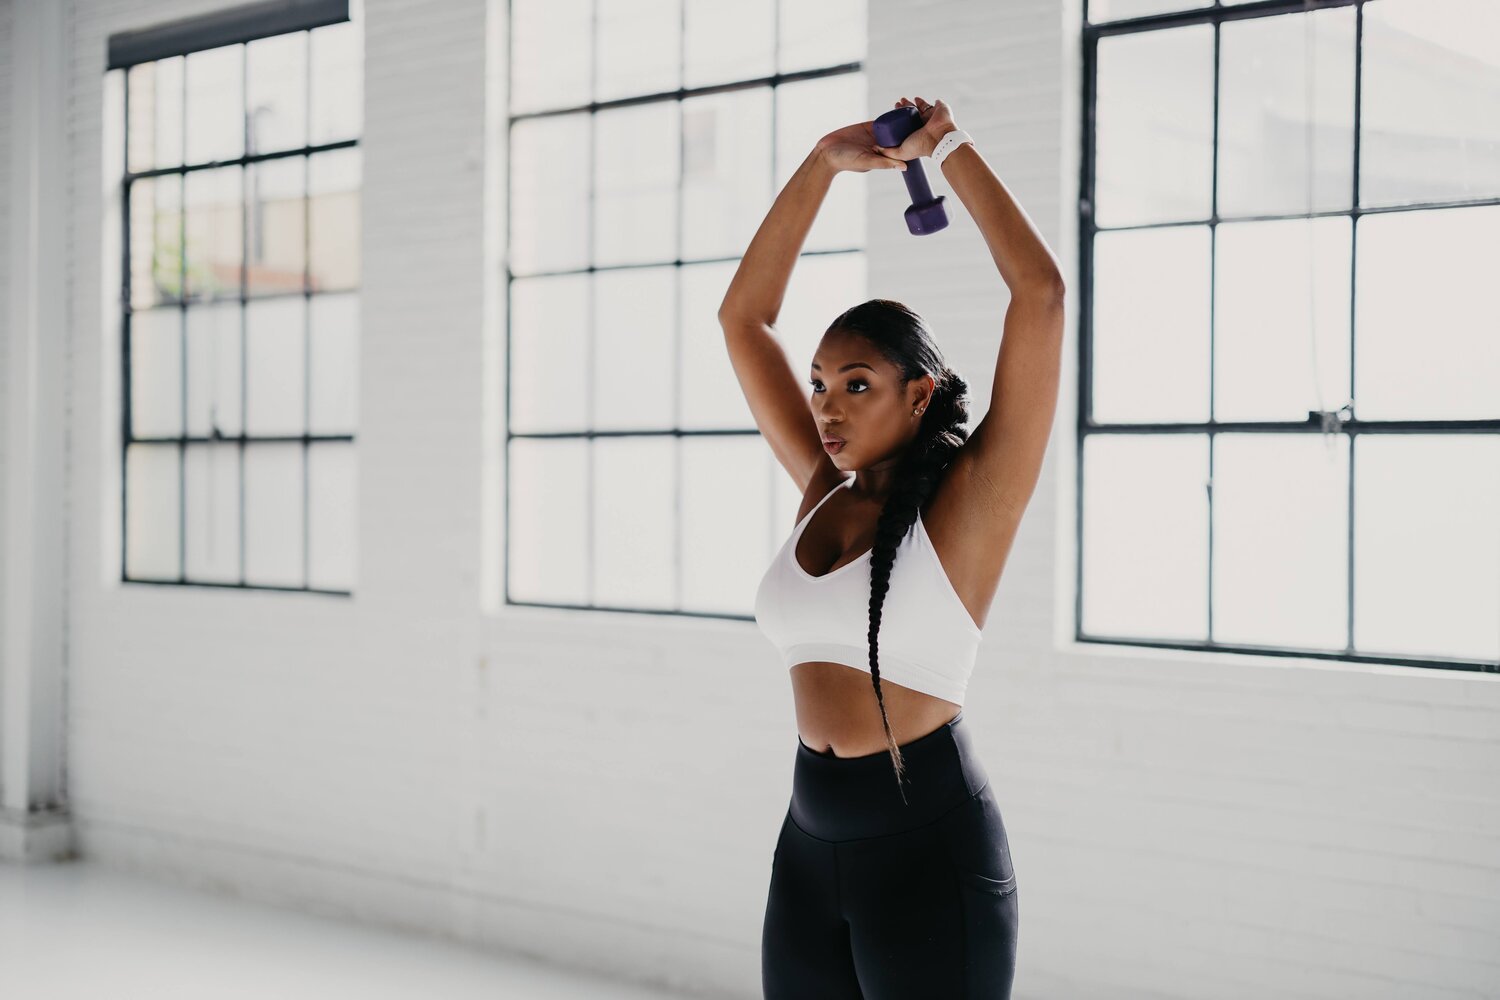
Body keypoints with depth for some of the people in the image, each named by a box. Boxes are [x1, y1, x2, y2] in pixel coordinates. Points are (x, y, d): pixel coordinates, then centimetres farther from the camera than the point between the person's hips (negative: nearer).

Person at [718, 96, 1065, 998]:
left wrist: (951, 149, -5)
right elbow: (744, 317, 13)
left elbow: (1041, 292, -15)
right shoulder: (824, 494, 9)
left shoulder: (970, 502, -7)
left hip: (929, 850, -6)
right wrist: (823, 164, 10)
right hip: (810, 845, 6)